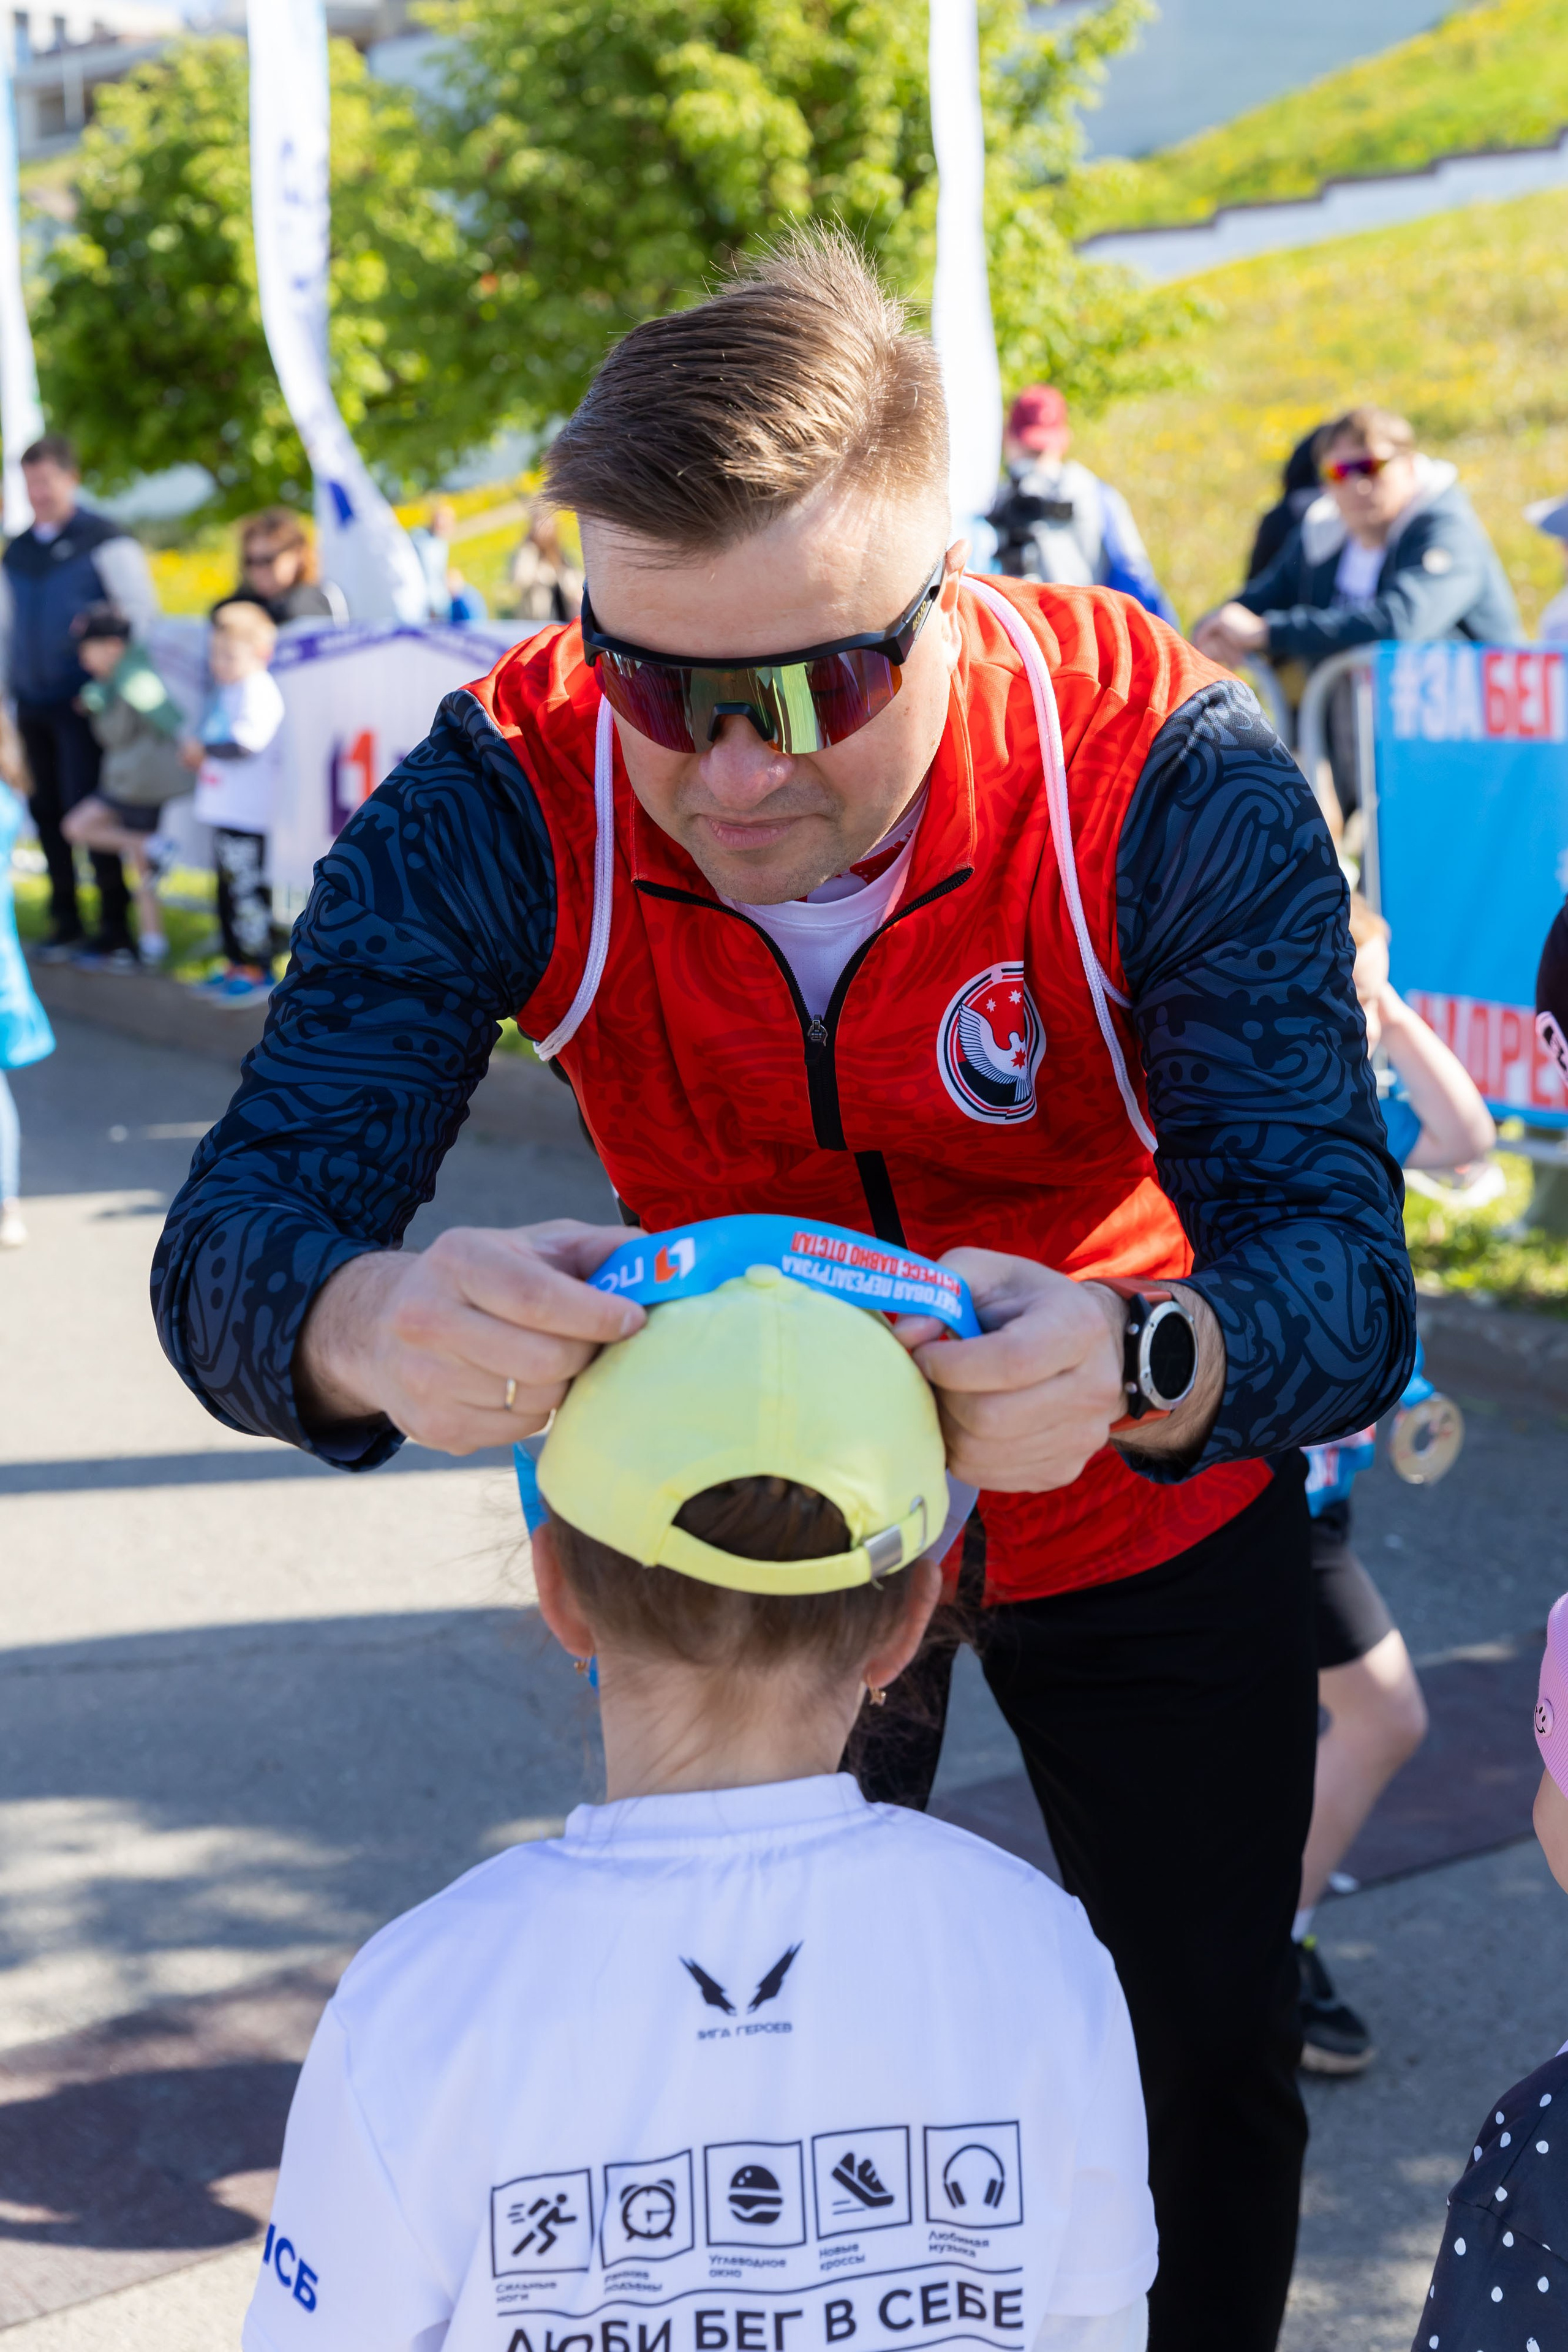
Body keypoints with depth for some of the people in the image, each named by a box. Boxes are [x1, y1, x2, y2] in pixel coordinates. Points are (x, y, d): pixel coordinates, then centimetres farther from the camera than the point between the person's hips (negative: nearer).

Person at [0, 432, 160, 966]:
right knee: (46, 813, 6)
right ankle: (64, 926, 15)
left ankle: (116, 929, -3)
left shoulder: (104, 542, -4)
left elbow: (144, 616, -5)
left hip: (84, 705, -6)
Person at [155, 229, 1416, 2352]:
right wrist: (367, 1327, -60)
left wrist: (1139, 1364, -62)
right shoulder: (504, 803, -28)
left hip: (1150, 1518, -1)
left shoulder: (1169, 779, -32)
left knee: (1207, 2074, 16)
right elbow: (234, 1243, -34)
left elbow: (1344, 1272, -38)